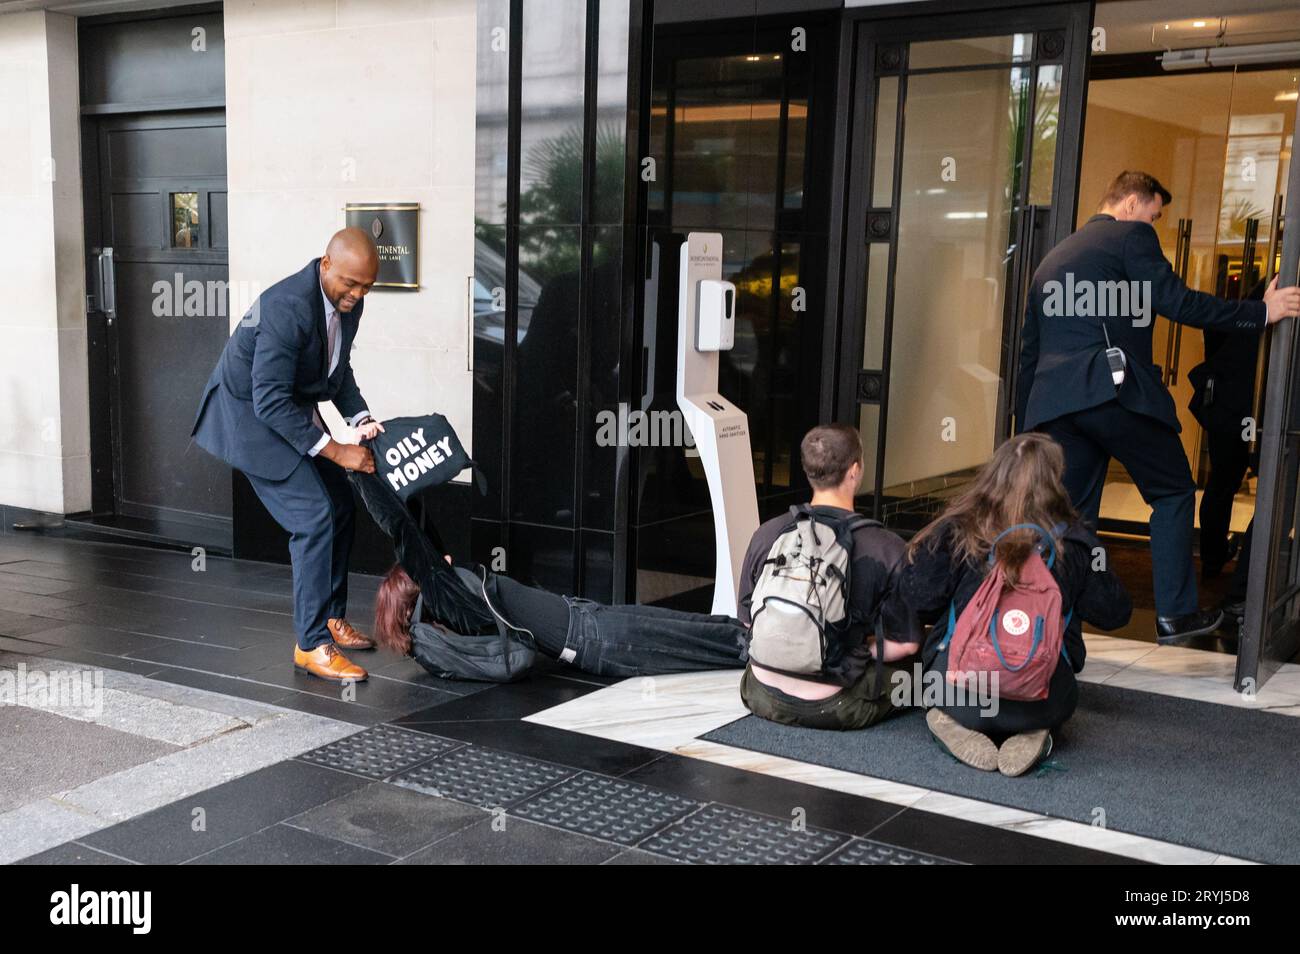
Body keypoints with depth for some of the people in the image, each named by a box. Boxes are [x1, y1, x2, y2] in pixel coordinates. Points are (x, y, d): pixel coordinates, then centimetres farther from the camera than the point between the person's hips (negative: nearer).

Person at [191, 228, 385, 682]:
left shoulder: (347, 301, -5)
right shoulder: (287, 307, -32)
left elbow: (337, 368, 12)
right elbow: (271, 402, -32)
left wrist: (360, 419, -4)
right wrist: (335, 451, -29)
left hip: (291, 408, 9)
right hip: (251, 414, -9)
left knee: (340, 506, 10)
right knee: (314, 518, -15)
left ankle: (332, 618, 26)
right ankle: (312, 644, -6)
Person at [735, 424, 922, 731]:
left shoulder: (767, 534, -7)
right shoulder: (886, 549, -17)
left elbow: (747, 619, 5)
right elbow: (906, 643, -8)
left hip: (765, 698, 3)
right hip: (833, 709, -3)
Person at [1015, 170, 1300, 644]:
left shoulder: (1052, 258, 26)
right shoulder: (1131, 235, 3)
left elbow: (1029, 352, 25)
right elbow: (1178, 303, -8)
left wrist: (1026, 434, 27)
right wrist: (1261, 311, 0)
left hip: (1054, 401, 7)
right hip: (1114, 389, -7)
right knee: (1173, 492, 10)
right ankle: (1174, 613, 10)